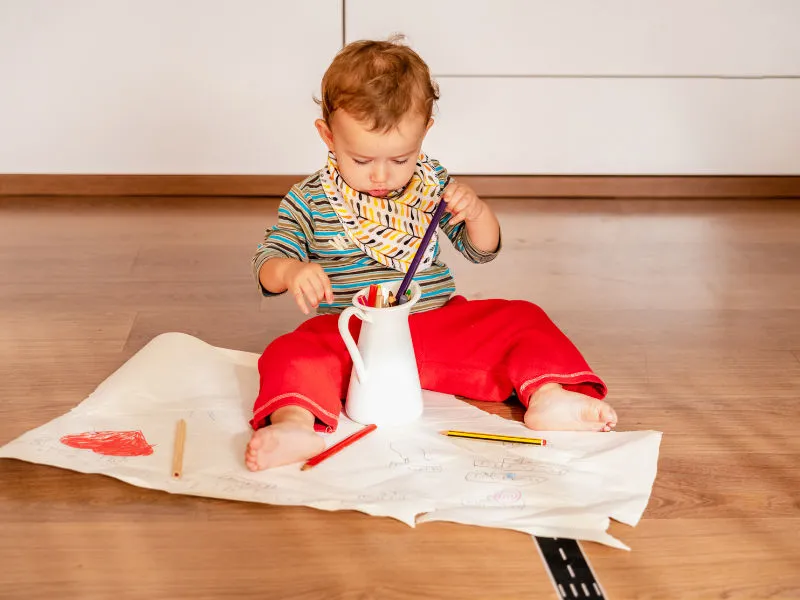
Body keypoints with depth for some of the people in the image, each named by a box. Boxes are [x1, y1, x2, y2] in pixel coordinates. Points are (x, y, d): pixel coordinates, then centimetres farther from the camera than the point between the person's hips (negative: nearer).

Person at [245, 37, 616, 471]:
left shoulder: (433, 184, 5)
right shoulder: (309, 201, -2)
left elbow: (481, 250, 10)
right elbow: (267, 263, -4)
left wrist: (476, 210, -13)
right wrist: (291, 272, -29)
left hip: (440, 322, 3)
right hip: (350, 334, -3)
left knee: (522, 321, -10)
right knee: (291, 354, -31)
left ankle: (548, 396, -24)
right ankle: (295, 425, -52)